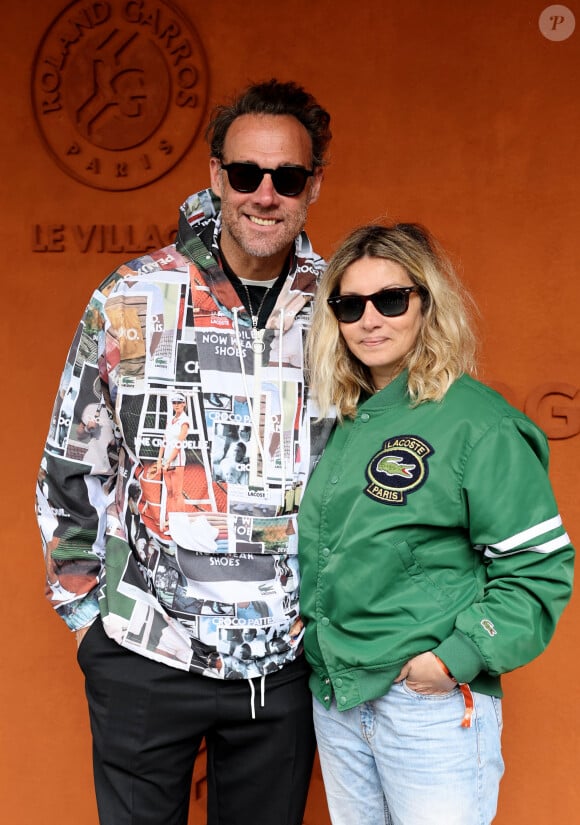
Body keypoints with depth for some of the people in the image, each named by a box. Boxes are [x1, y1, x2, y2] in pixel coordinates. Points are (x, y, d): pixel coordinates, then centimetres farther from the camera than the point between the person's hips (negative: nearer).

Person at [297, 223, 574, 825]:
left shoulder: (478, 423, -13)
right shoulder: (341, 425, 8)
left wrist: (460, 657, -19)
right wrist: (304, 625, 7)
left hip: (434, 702, -6)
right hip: (334, 696, 7)